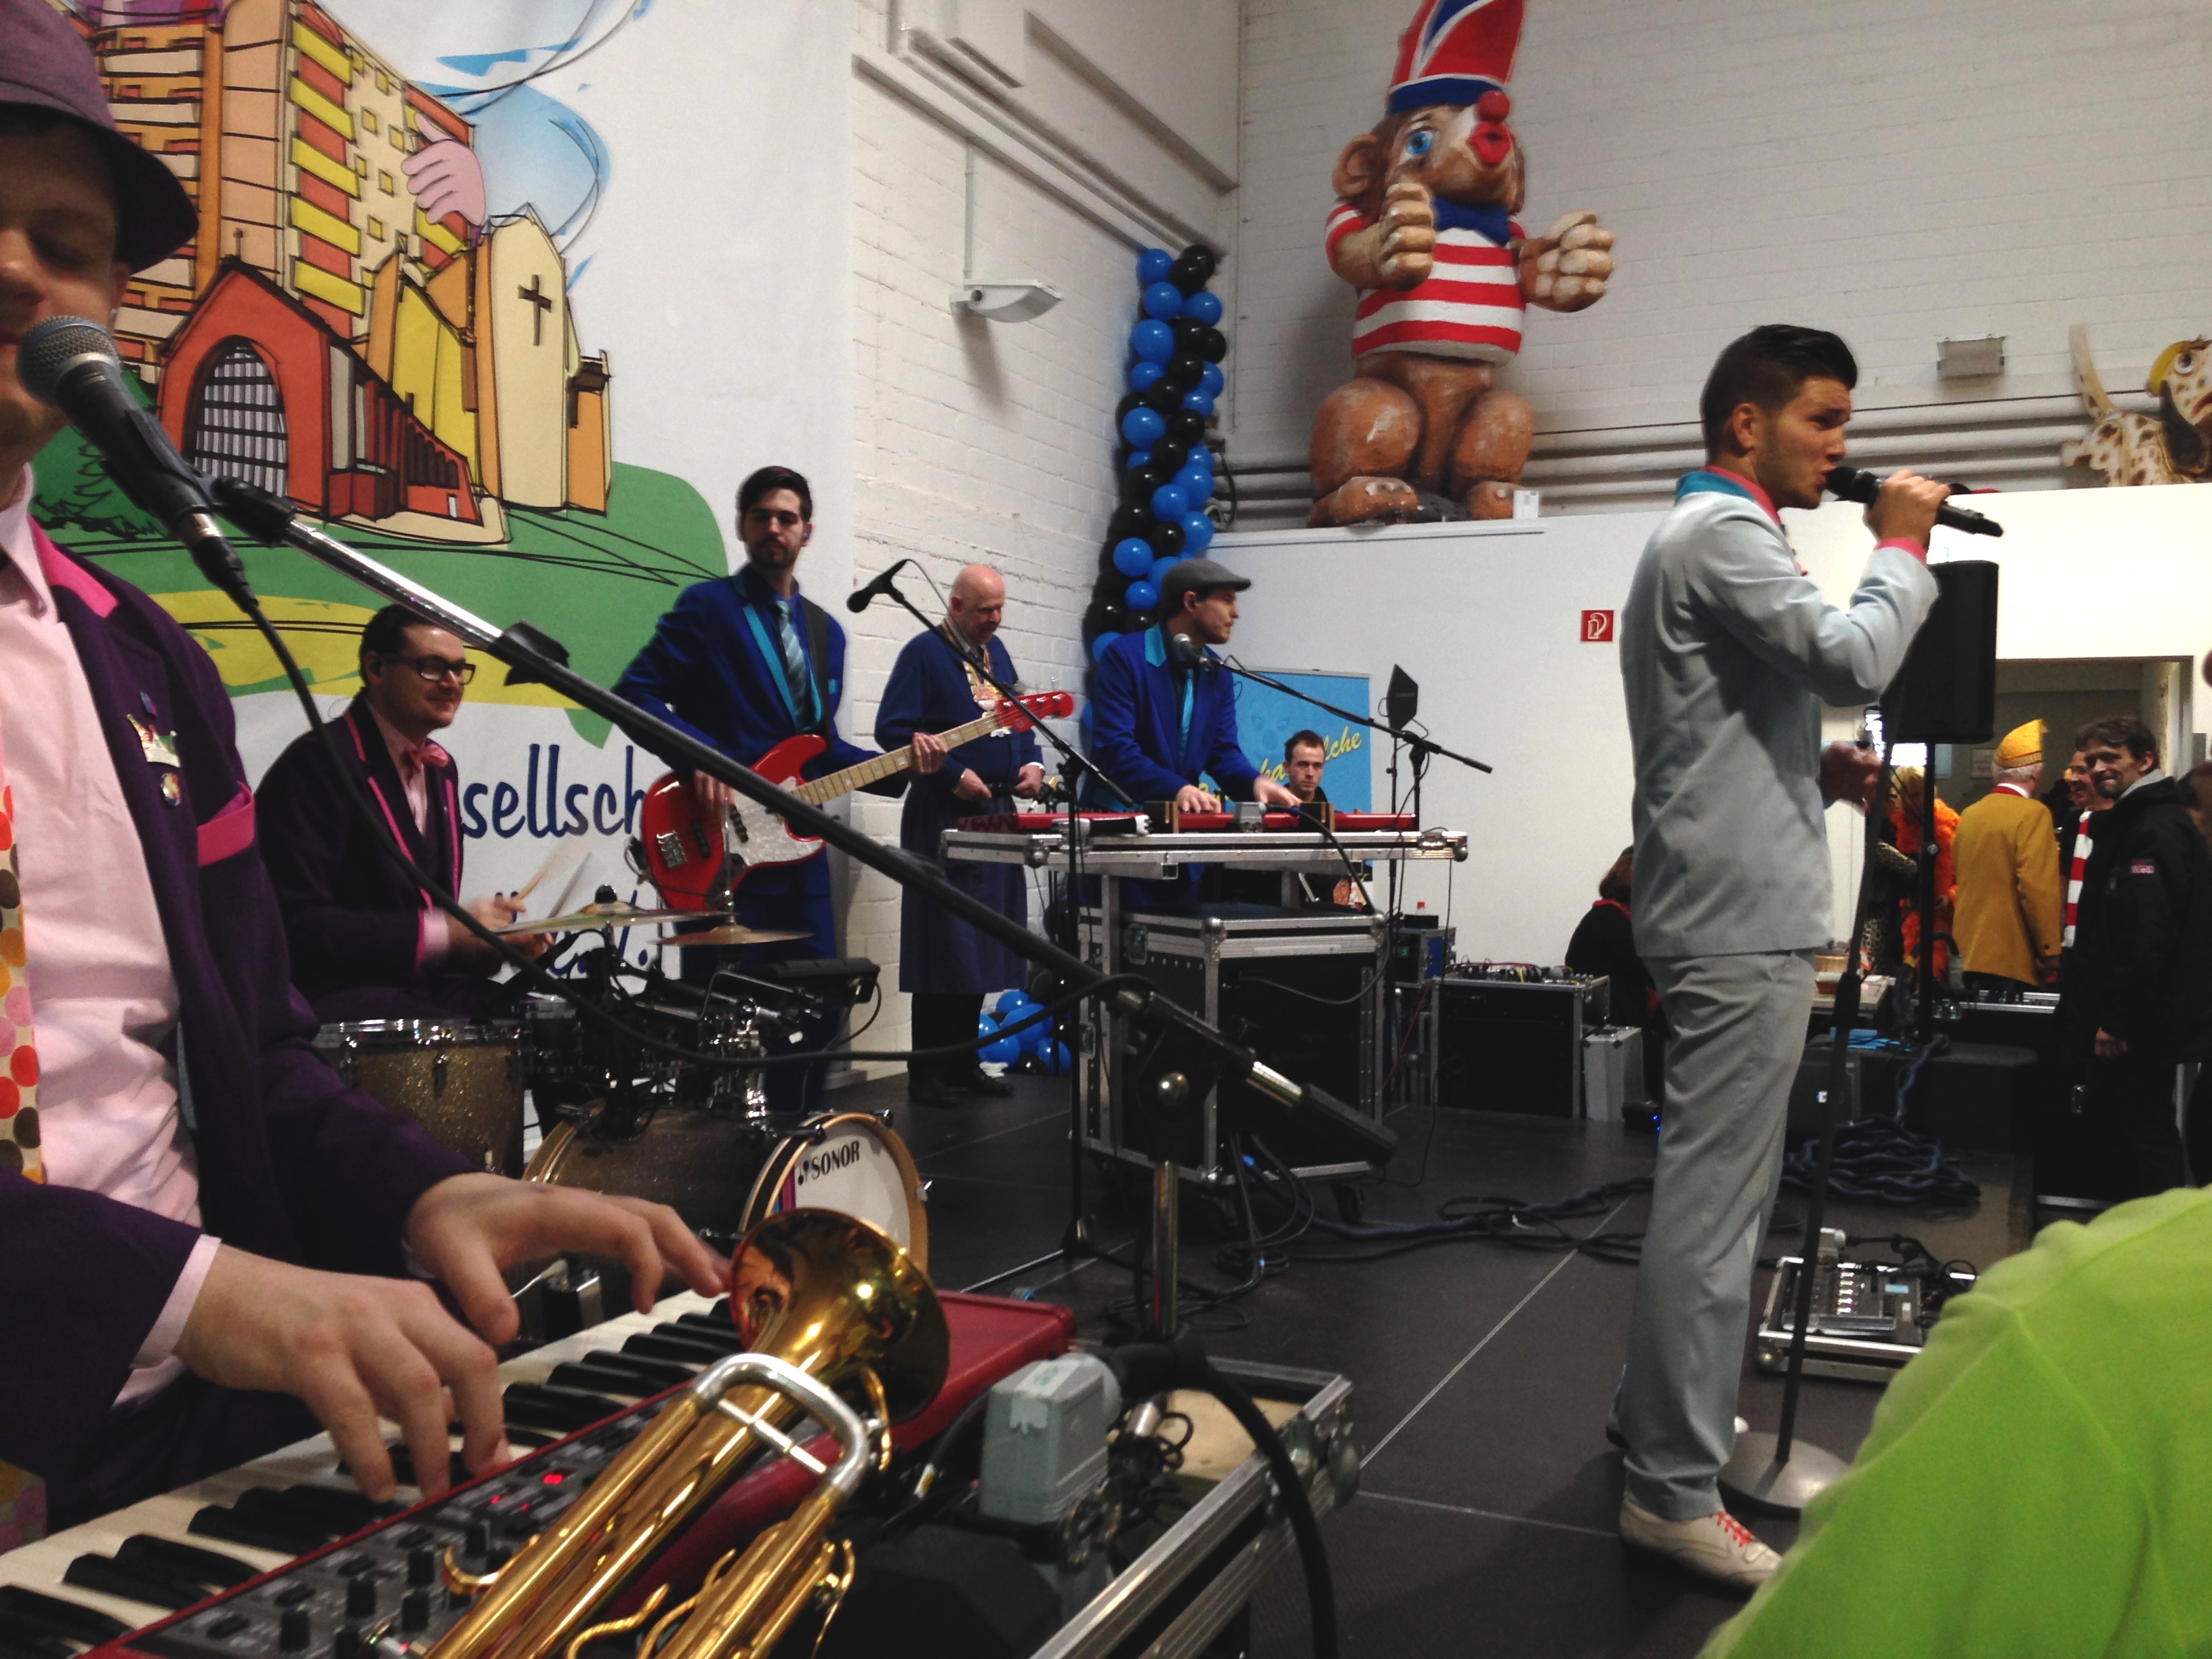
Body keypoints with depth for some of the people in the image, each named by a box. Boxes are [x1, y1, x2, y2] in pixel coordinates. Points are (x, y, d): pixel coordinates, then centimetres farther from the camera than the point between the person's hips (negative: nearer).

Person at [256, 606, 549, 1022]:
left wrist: (495, 936, 1)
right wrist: (440, 933, -21)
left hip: (428, 988, 8)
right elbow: (294, 924, -19)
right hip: (335, 994, -8)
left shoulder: (440, 768, 16)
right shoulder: (320, 762, -11)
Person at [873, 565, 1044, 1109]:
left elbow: (1017, 719, 24)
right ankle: (927, 1074, 2)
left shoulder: (995, 650, 15)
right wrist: (954, 775, -19)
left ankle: (962, 1062, 20)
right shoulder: (924, 652, -9)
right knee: (943, 946, -6)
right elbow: (893, 729, -15)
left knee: (982, 946, 11)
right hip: (943, 816, -8)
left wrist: (1031, 762, 5)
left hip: (996, 811, 8)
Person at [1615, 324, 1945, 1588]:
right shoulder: (1722, 531, -11)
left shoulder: (1711, 532, 23)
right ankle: (1677, 1487, -1)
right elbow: (1854, 659, -22)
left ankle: (1668, 1414, 30)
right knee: (1716, 1199, -8)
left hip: (1729, 904, 11)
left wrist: (1822, 769, 10)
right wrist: (1903, 548, -5)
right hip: (1742, 916, -11)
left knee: (1716, 1186, 18)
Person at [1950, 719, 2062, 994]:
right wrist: (2050, 951, -10)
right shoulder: (2032, 813, -10)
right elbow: (2039, 889, -16)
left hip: (1970, 953, 7)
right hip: (2012, 958, -7)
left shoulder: (1969, 814, 11)